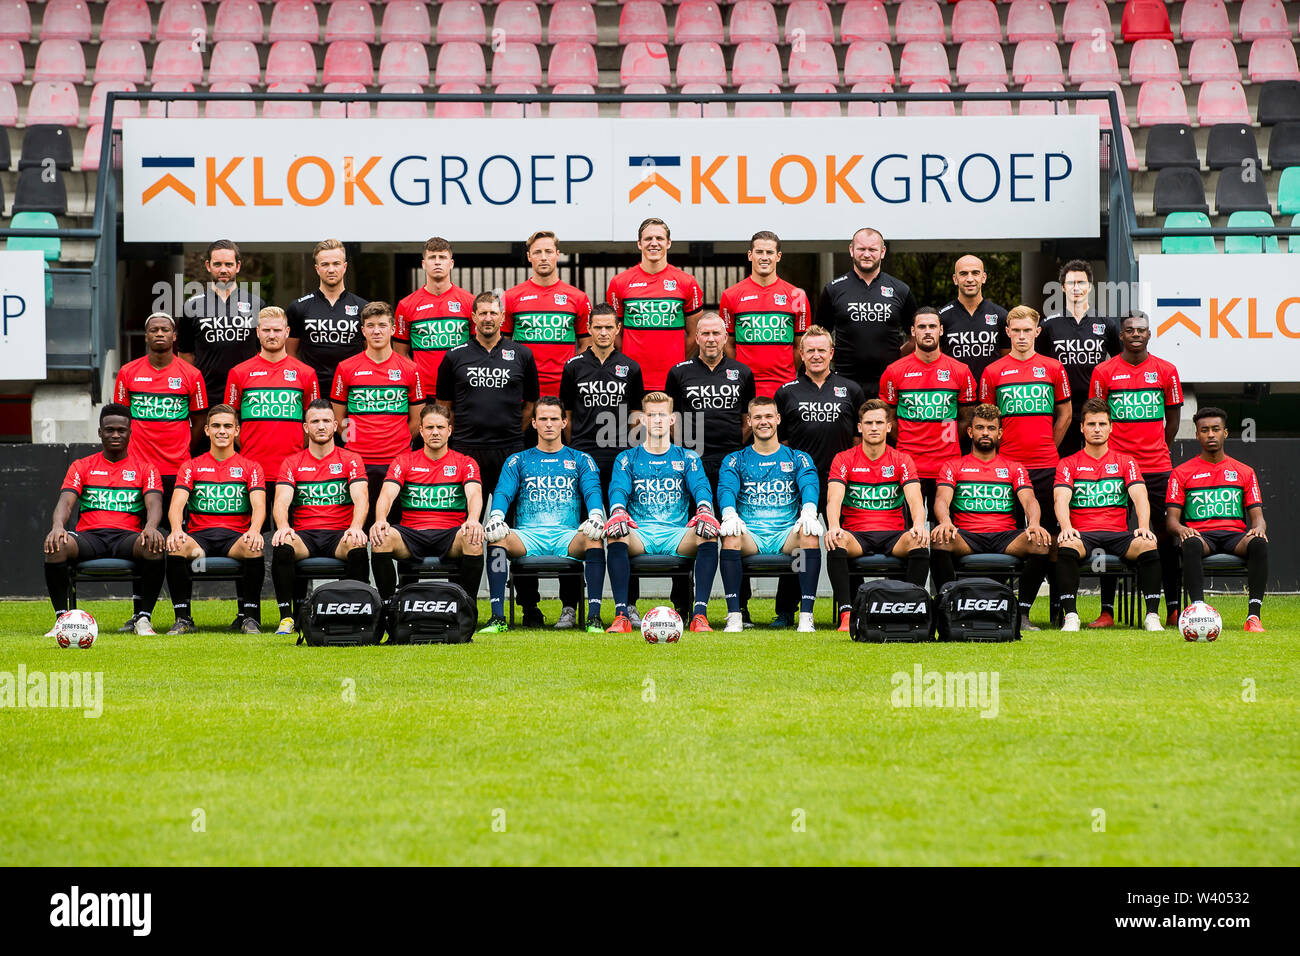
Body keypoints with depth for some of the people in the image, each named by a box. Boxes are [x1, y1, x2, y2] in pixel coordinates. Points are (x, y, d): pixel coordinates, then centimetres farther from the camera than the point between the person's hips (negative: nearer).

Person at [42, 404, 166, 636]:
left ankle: (142, 619, -26)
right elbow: (66, 502, 1)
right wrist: (58, 526, -24)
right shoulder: (82, 467, 15)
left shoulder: (145, 467, 13)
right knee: (56, 545, -33)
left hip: (127, 537, -1)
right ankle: (62, 618, -25)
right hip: (89, 536, 1)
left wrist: (151, 528, -29)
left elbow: (154, 503, -4)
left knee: (155, 546, -35)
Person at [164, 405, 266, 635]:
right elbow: (177, 504, 1)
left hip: (236, 536, 0)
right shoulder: (191, 467, 14)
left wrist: (254, 530, -25)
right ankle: (183, 619, -24)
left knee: (253, 548, -37)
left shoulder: (250, 467, 13)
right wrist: (176, 529, -23)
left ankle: (249, 617, -21)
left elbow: (259, 505, -1)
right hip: (199, 535, 0)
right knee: (176, 547, -35)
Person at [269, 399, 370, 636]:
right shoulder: (292, 463, 12)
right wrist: (283, 526, -26)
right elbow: (281, 501, -2)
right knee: (282, 545, -34)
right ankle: (286, 616, -26)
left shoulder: (350, 460, 9)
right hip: (304, 534, 1)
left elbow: (361, 498, -5)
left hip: (339, 535, -1)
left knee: (357, 546, -36)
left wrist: (356, 527, -27)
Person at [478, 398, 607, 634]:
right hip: (527, 535, 1)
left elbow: (593, 491, 3)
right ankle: (498, 618, -33)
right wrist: (496, 516, -19)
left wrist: (595, 515, -21)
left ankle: (594, 618, -36)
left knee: (594, 537, -34)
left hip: (567, 536, 0)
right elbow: (503, 492, 5)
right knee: (497, 536, -32)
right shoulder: (518, 461, 19)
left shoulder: (580, 460, 18)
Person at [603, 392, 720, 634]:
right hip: (639, 532, 0)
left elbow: (700, 486, -2)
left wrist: (704, 510, -27)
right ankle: (621, 615, -38)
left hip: (677, 535, 0)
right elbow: (618, 488, -3)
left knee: (708, 534, -32)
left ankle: (699, 614, -34)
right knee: (615, 533, -35)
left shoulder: (687, 458, 16)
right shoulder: (628, 459, 15)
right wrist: (618, 511, -28)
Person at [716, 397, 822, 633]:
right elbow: (726, 488, -4)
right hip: (750, 535, 0)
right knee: (730, 534, -34)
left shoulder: (798, 458, 15)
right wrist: (729, 514, -29)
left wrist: (809, 510, -29)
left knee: (810, 533, -33)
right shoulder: (736, 460, 15)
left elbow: (810, 484, -5)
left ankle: (806, 615, -33)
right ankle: (734, 615, -33)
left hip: (786, 534, 0)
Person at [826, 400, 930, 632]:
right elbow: (834, 497, -10)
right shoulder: (844, 460, 5)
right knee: (836, 542, -35)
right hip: (857, 533, -1)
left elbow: (914, 498, -6)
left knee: (919, 541, -32)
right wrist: (833, 526, -32)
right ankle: (846, 615, -36)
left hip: (894, 534, 1)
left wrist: (919, 525, -30)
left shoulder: (902, 460, 8)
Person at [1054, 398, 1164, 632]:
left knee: (1147, 545, -31)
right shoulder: (1068, 464, 13)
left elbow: (1140, 496, 1)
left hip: (1118, 534, 1)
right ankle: (1071, 617, -34)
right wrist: (1066, 527, -26)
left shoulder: (1125, 462, 16)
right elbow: (1061, 499, -4)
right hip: (1082, 534, -1)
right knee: (1066, 547, -37)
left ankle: (1152, 616, -26)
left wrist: (1144, 527, -20)